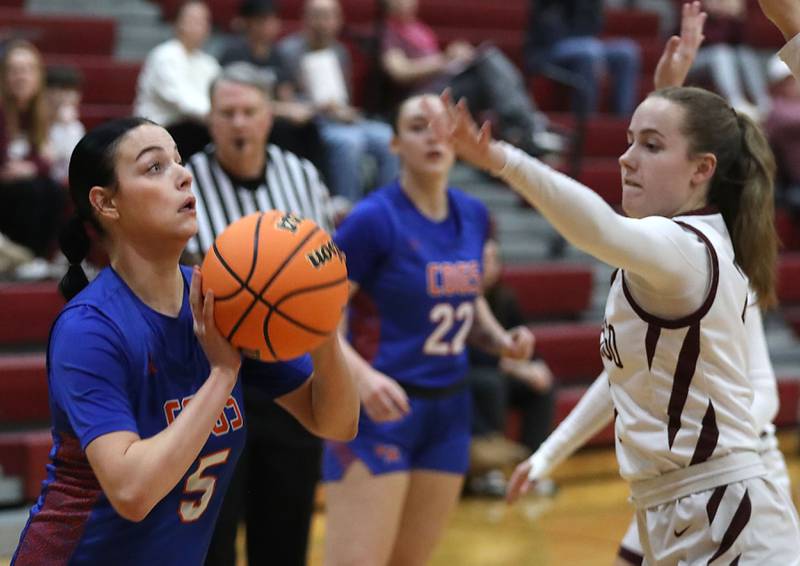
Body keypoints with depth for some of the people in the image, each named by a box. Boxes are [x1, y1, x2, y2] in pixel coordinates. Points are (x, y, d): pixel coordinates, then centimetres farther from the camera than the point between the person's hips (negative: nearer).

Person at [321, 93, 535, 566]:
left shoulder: (473, 215, 5)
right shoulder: (375, 218, -14)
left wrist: (500, 339, 1)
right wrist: (363, 375, -29)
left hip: (449, 412, 6)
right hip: (382, 408, -6)